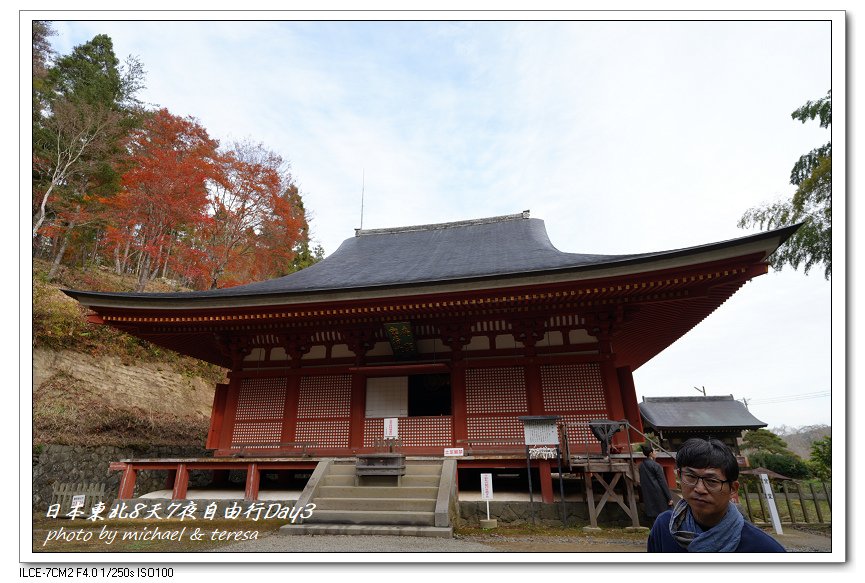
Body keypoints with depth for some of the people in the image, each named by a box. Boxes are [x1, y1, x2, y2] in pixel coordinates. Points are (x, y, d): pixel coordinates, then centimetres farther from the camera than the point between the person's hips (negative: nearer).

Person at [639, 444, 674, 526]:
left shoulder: (641, 466, 5)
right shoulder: (656, 465, -14)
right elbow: (663, 482, -12)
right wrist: (669, 497, -7)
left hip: (648, 496, 6)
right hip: (658, 495, -6)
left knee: (652, 517, 10)